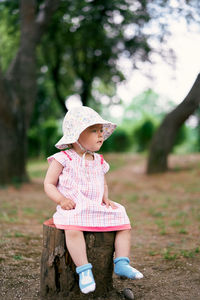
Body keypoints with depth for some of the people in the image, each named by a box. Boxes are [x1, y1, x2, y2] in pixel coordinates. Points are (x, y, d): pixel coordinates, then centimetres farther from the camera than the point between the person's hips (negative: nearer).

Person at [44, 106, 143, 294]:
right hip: (73, 209, -6)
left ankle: (121, 264, -3)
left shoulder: (98, 161, 15)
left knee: (124, 223, -8)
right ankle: (84, 270, -31)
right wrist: (61, 199, -18)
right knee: (73, 228, -37)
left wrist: (106, 198, 6)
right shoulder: (63, 159, -3)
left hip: (97, 208, 6)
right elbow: (49, 184, -1)